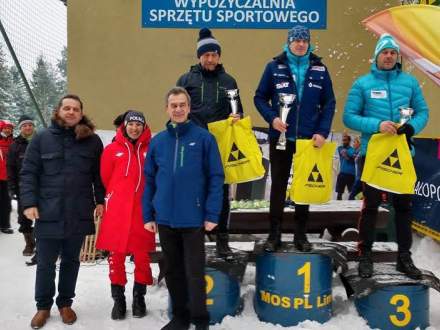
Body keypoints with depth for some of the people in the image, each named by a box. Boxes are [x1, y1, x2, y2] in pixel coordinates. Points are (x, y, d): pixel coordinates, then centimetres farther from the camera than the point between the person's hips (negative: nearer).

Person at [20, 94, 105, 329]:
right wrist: (29, 203, -10)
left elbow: (99, 174, 7)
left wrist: (100, 201, 2)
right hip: (48, 213, -1)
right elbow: (28, 173, -2)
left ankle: (65, 303, 31)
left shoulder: (92, 141, 3)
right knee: (45, 263, 7)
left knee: (71, 261, 14)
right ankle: (43, 306, 26)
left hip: (79, 214, 1)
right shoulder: (42, 138, 0)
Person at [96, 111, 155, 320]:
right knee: (116, 255, 4)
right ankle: (118, 298, 18)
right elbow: (104, 179, 9)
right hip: (117, 210, 0)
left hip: (142, 210, 0)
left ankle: (139, 297, 22)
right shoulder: (112, 149, 4)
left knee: (142, 255, 7)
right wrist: (110, 200, 12)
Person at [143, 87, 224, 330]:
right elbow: (149, 181, 8)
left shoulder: (204, 138, -4)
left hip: (193, 218, -4)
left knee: (194, 272, 3)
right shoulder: (157, 141, 6)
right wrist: (148, 215, 4)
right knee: (173, 271, 14)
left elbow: (216, 178, -6)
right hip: (165, 218, 4)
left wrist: (212, 214, -11)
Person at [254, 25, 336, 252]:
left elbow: (329, 103, 5)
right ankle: (274, 235, 15)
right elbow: (260, 97, 2)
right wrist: (272, 118, -14)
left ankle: (301, 234, 21)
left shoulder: (319, 69, 5)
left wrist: (323, 132, -6)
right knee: (278, 186, 5)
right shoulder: (274, 67, 1)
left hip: (309, 139, 1)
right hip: (280, 138, -1)